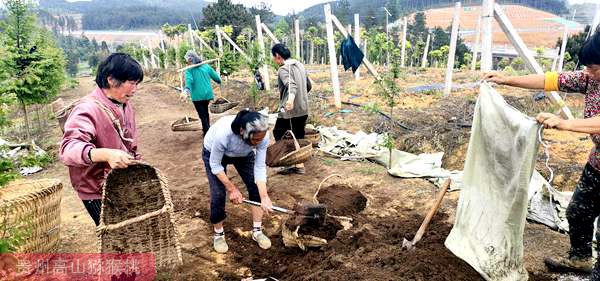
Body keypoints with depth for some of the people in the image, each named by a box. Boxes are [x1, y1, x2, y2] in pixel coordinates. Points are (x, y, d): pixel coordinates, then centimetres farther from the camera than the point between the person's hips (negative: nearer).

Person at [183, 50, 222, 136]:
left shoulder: (189, 69, -7)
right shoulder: (206, 66, 6)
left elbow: (189, 80, -25)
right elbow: (215, 76, 11)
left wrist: (187, 89, -39)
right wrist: (219, 81, 31)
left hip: (197, 96, -5)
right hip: (207, 94, 5)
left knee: (203, 116, 0)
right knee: (205, 112, 25)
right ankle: (207, 129, 38)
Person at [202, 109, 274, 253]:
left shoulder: (262, 135, -34)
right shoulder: (223, 133, -44)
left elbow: (260, 167, -25)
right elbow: (215, 165, -27)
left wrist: (264, 197, -32)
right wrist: (232, 188, -25)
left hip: (244, 154, 3)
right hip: (213, 152, -3)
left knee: (256, 188, -5)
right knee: (218, 194, -9)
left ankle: (257, 231, 12)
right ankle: (218, 233, 16)